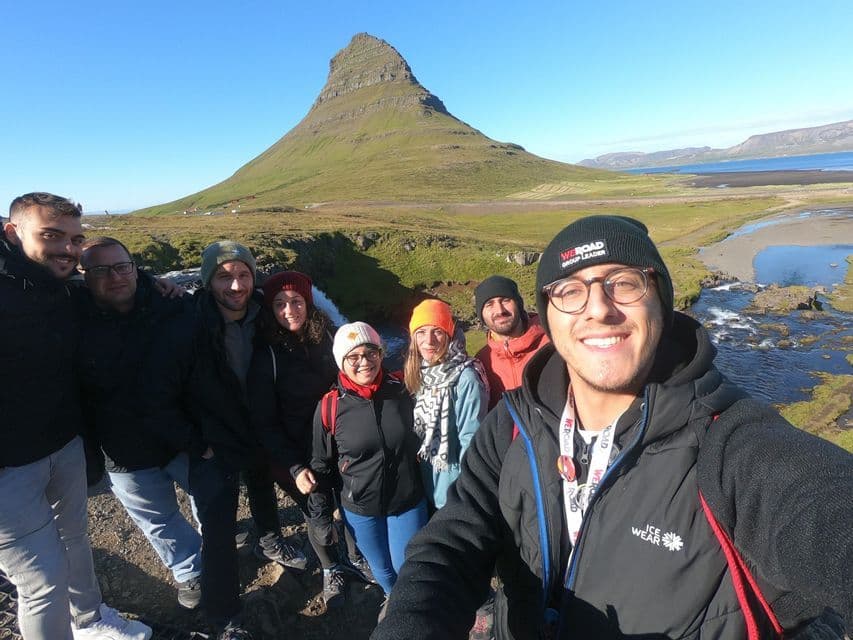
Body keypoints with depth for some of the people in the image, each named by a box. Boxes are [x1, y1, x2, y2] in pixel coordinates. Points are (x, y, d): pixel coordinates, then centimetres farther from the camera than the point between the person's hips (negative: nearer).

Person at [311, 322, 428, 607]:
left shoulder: (402, 391, -13)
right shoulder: (330, 407, -14)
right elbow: (321, 465, -2)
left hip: (408, 501, 0)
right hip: (360, 509, 0)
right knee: (383, 569, 19)